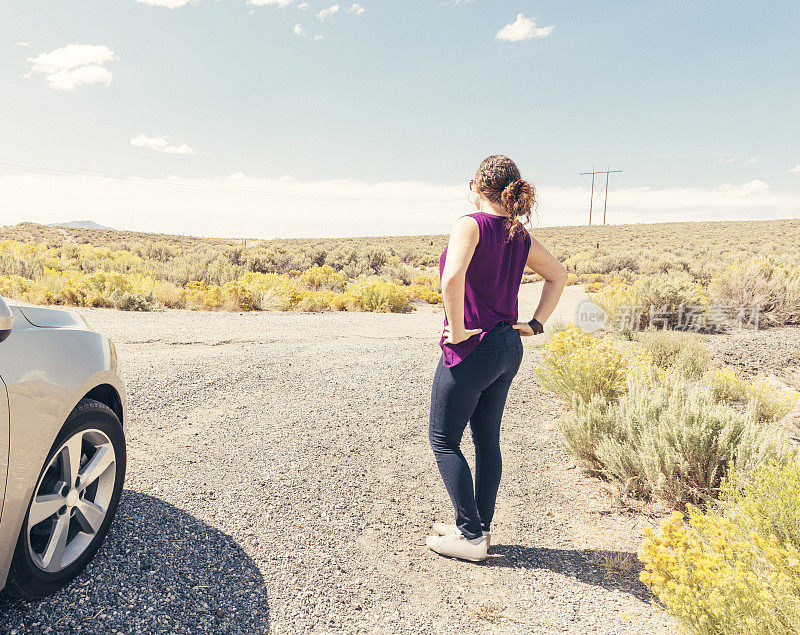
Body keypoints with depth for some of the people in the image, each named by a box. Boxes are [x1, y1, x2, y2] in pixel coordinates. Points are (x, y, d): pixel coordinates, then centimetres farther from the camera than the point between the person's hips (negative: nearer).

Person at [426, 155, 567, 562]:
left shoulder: (471, 224, -15)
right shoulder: (520, 235, 8)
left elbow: (453, 276, -33)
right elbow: (558, 275, 19)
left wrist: (457, 329, -21)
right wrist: (536, 325, 14)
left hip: (471, 349, -8)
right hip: (508, 348, 8)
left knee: (443, 440, 7)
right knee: (487, 439, 16)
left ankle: (470, 536, 13)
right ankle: (480, 528, 28)